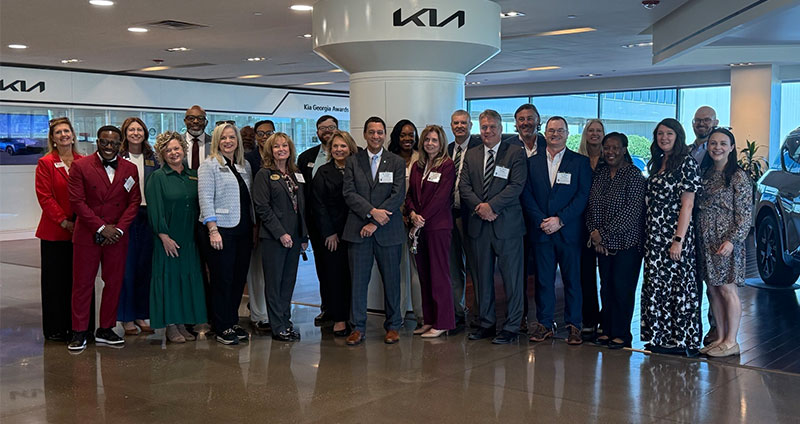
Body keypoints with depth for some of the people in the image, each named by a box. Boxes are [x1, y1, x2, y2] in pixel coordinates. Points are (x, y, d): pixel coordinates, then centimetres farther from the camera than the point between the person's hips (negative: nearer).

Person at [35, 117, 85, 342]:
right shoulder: (45, 163, -2)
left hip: (80, 230, 3)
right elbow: (45, 197, -7)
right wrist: (64, 222, -13)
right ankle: (54, 329, 15)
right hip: (54, 232, -3)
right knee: (55, 281, 5)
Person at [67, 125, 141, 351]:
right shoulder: (80, 166, -1)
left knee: (114, 283, 6)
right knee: (82, 283, 2)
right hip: (87, 235, -2)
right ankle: (79, 332, 12)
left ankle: (105, 330, 18)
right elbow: (77, 201, -7)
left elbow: (134, 202, 4)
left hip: (117, 236, 3)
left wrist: (119, 228, -9)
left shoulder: (130, 169, 7)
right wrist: (101, 228, -12)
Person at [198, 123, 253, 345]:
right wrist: (213, 230, -17)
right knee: (222, 279, -1)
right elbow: (206, 199, -10)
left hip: (243, 229, 6)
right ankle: (222, 329, 8)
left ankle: (233, 322, 21)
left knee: (240, 277, 8)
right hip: (221, 229, -6)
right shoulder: (209, 165, -3)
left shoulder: (245, 166, 15)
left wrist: (254, 226, 11)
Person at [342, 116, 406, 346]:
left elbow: (398, 195, -4)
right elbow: (349, 193, 0)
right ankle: (358, 327, 12)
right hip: (358, 230, 1)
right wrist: (371, 211, -15)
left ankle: (392, 326, 18)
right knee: (358, 279, 3)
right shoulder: (353, 162, 8)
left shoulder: (396, 162, 5)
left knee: (391, 279, 5)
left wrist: (375, 222, -11)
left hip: (388, 231, -1)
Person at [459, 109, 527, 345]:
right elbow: (464, 187, 6)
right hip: (479, 224, 4)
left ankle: (511, 327, 8)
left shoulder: (515, 153, 0)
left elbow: (516, 186, -10)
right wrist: (479, 207, -10)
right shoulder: (471, 155, 13)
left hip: (507, 224, -4)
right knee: (483, 277, 10)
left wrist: (491, 205, -16)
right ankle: (487, 323, 21)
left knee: (512, 278, 0)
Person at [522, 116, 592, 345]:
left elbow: (583, 195, -3)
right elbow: (527, 196, 6)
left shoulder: (580, 162, 4)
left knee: (572, 279, 3)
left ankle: (573, 325, 12)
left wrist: (560, 220, -11)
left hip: (569, 231, -2)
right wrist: (540, 221, -8)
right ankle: (544, 324, 15)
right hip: (541, 231, 2)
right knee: (543, 279, 5)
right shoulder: (533, 162, 11)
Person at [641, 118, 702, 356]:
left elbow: (687, 204, -12)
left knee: (679, 285, -3)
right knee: (657, 285, 9)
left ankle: (684, 341, 6)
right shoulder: (657, 164, 15)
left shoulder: (686, 163, -7)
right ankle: (662, 338, 18)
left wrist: (679, 240, -17)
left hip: (675, 234, -7)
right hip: (654, 236, 7)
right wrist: (648, 236, 10)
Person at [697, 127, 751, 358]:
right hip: (705, 240, 6)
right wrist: (696, 237, 7)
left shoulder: (738, 177, -7)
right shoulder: (705, 174, 12)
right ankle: (720, 338, 18)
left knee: (727, 289, -2)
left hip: (726, 240, -6)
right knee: (713, 289, 10)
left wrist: (732, 240, -18)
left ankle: (731, 342, 7)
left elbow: (745, 213, -10)